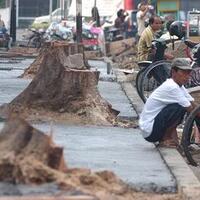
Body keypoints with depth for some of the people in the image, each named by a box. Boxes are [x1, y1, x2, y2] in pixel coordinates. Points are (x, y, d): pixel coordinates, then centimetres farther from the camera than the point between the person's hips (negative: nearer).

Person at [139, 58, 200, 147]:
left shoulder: (180, 86, 9)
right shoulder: (172, 87, -21)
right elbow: (191, 110, -18)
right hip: (149, 132, -9)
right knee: (180, 108, -26)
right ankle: (164, 140, -10)